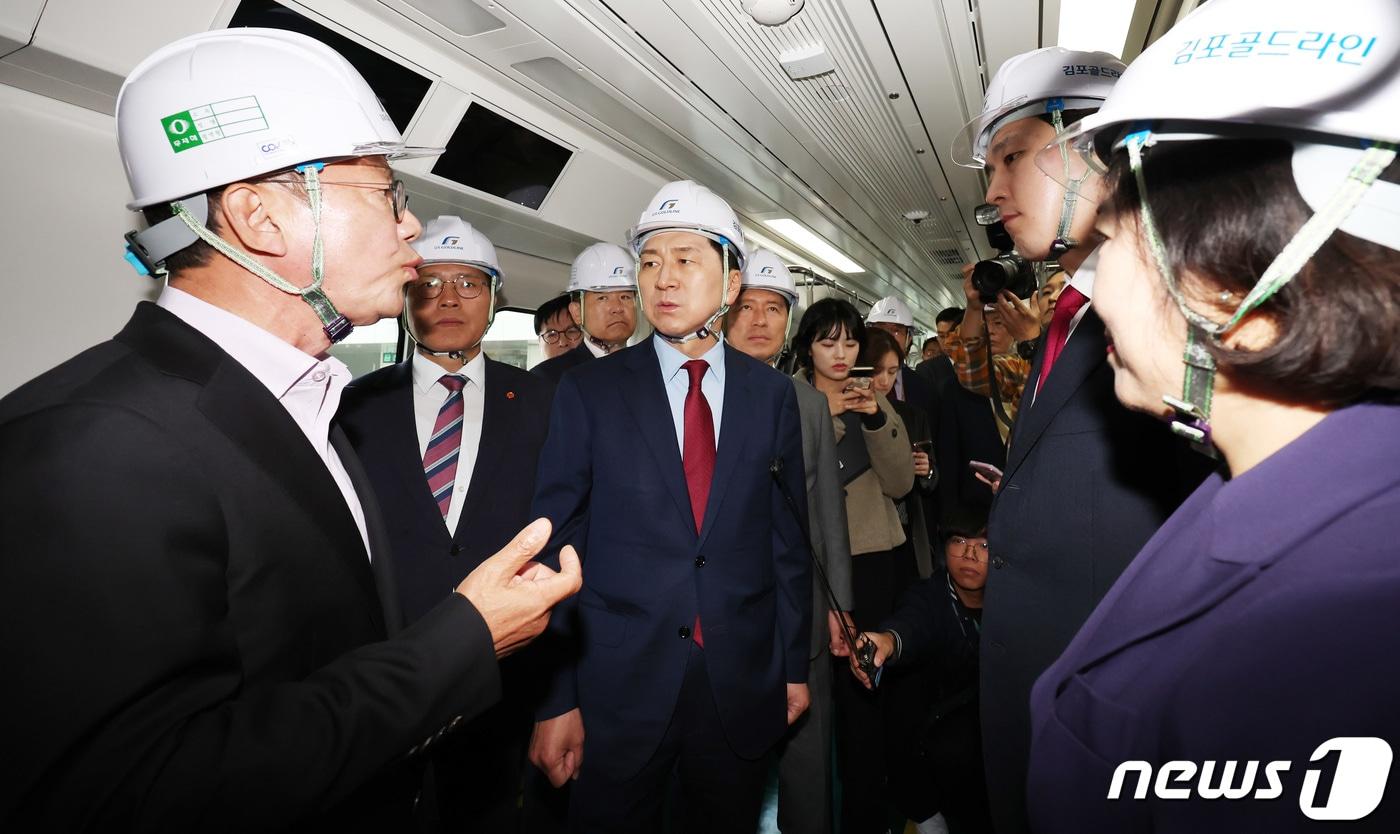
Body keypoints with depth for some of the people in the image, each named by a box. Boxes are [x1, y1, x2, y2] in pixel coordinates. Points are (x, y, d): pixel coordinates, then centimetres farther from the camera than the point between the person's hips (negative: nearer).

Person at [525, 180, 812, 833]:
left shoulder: (772, 394, 0)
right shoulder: (587, 391, -5)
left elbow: (787, 538, 4)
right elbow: (556, 546, -6)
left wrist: (794, 666, 6)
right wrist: (555, 700, -6)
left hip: (743, 689, 2)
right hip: (618, 687, -1)